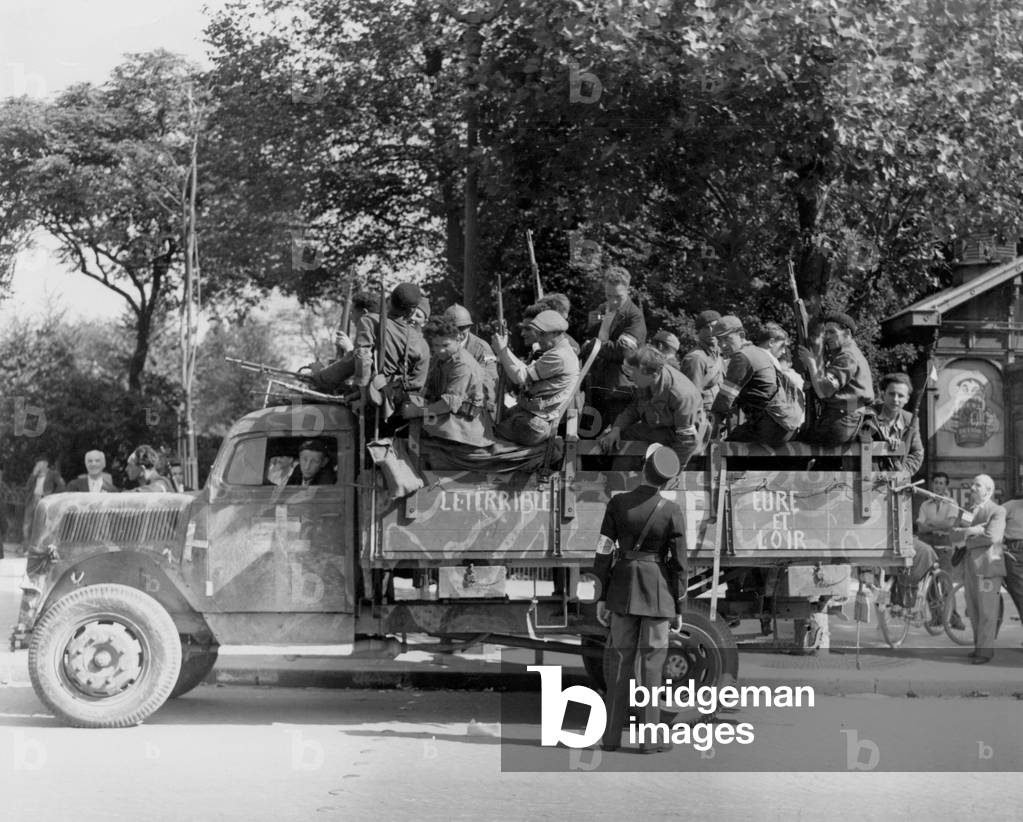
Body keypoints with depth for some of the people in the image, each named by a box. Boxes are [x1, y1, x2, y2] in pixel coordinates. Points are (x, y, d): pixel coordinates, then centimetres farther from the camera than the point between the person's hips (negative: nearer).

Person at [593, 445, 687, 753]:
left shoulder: (617, 503, -6)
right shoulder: (673, 512, -11)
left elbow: (603, 553, -4)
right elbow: (679, 565, -8)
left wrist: (603, 596, 5)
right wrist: (679, 609, 1)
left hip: (624, 589, 2)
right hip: (658, 590, -2)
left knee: (621, 661, 9)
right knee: (652, 663, 2)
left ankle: (612, 735, 8)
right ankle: (649, 738, 2)